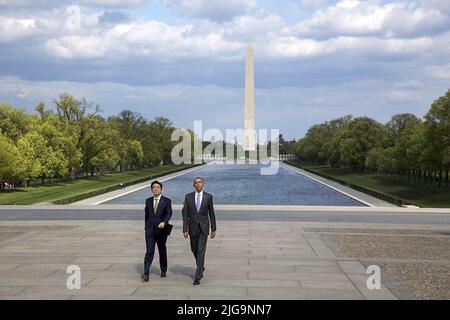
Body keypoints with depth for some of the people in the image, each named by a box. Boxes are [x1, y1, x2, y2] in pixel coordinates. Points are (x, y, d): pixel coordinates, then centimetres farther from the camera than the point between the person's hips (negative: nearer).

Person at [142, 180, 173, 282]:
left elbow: (169, 213, -13)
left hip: (161, 230, -1)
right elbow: (146, 215, 16)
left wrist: (164, 222, -31)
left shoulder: (166, 201, -2)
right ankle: (146, 274, -16)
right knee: (149, 251, -9)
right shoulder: (148, 201, 9)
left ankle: (163, 270, 30)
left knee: (162, 251, 12)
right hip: (150, 230, 1)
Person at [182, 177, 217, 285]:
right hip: (193, 228, 2)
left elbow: (211, 214, 3)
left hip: (203, 228, -2)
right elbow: (185, 214, -1)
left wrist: (213, 229, 2)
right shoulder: (188, 197, 0)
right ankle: (201, 267, 42)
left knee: (201, 251, -9)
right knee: (194, 250, 15)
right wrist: (185, 229, -7)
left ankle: (197, 277, -8)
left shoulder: (208, 196, -2)